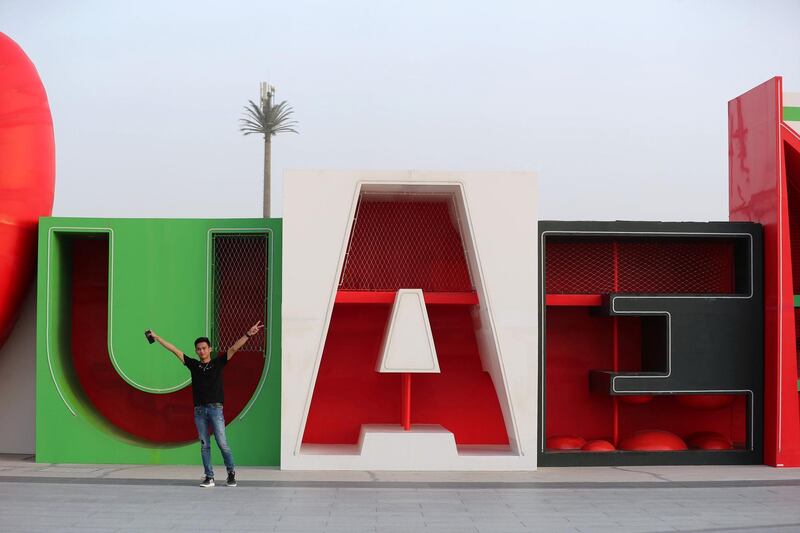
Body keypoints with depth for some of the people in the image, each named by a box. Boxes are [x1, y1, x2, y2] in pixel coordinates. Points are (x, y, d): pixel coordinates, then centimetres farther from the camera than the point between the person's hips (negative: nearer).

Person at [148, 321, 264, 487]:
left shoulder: (218, 363, 3)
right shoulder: (193, 365, 10)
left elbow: (234, 348, -5)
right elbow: (175, 350, 11)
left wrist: (248, 334, -14)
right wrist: (156, 337, 14)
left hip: (215, 409, -3)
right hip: (199, 410, 3)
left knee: (222, 443, -5)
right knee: (204, 445, 5)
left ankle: (231, 473, 9)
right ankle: (209, 477, 9)